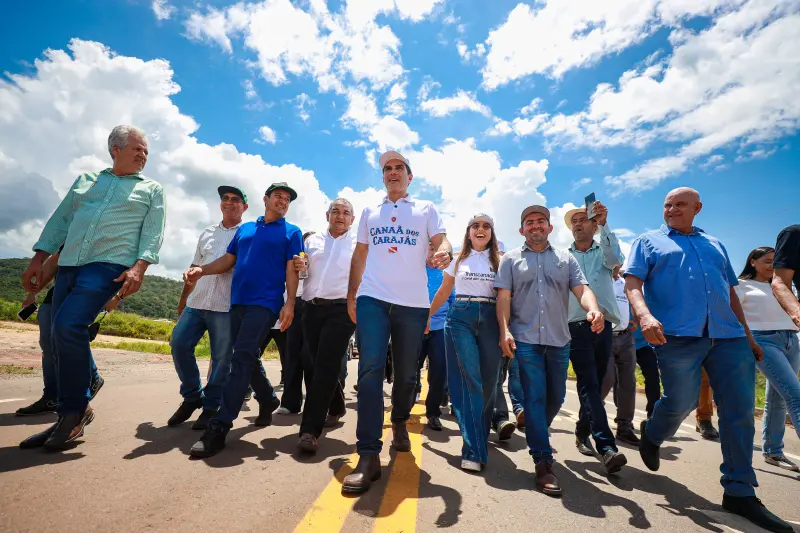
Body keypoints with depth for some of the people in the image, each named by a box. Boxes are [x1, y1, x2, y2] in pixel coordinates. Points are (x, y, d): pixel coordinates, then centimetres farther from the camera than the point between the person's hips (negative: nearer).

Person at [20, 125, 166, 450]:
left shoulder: (151, 189, 9)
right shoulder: (85, 180, 21)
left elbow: (153, 233, -3)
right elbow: (60, 220, 20)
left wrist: (139, 267, -17)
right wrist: (38, 259, 12)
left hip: (109, 266, -5)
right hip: (68, 266, 5)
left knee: (68, 327, -21)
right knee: (61, 339, 5)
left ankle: (74, 411, -6)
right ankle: (73, 413, 18)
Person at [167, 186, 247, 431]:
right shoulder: (207, 233, 17)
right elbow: (194, 267, 21)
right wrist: (183, 298, 21)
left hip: (227, 307, -5)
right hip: (197, 302, 5)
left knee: (221, 358, 0)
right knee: (179, 344, 0)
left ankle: (211, 406, 15)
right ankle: (192, 396, 19)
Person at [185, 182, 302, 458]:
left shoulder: (292, 232, 7)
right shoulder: (245, 228, 21)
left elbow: (292, 270, -2)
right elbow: (228, 260, 19)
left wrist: (289, 304, -12)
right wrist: (202, 270, 0)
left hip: (265, 303, -5)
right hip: (237, 302, 6)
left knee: (242, 359, -13)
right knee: (248, 358, 12)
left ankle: (218, 427, -10)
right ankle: (268, 400, 33)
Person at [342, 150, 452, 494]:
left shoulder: (426, 209, 13)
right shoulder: (370, 212, 19)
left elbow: (441, 241, 1)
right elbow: (360, 254, 18)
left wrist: (444, 253, -24)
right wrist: (351, 295, 11)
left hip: (413, 302, 0)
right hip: (373, 298, 1)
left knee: (406, 374, 8)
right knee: (370, 371, -11)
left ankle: (399, 423, 36)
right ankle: (368, 456, -7)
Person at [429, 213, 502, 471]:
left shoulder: (499, 261, 12)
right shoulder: (458, 260, 12)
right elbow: (443, 292, 18)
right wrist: (426, 316, 15)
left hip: (490, 320, 1)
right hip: (460, 318, -1)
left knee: (488, 382, 2)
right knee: (470, 380, -11)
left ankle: (479, 438, 22)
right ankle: (474, 450, -7)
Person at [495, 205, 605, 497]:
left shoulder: (565, 258, 13)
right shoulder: (511, 259, 7)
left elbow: (582, 289, 1)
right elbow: (504, 297, -1)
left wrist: (593, 309, -21)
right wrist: (504, 330, -13)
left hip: (559, 339, 3)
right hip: (525, 338, -3)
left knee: (556, 396, 13)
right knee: (535, 398, -3)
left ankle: (536, 436, 40)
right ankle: (543, 461, 5)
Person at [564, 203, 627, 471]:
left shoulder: (604, 253, 12)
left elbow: (615, 259, -14)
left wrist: (604, 224, -24)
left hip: (604, 325, 2)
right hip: (576, 326, -2)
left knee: (595, 385, 10)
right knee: (589, 385, -12)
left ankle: (583, 433, 26)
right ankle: (607, 447, -13)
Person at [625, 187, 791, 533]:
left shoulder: (715, 245, 24)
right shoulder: (649, 242, 9)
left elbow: (730, 293, 24)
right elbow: (632, 283, -5)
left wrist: (747, 335, 17)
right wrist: (645, 315, -23)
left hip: (729, 336, 5)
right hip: (677, 335, -5)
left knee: (740, 410, 3)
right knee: (681, 403, -4)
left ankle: (739, 492, 15)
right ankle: (651, 435, 28)